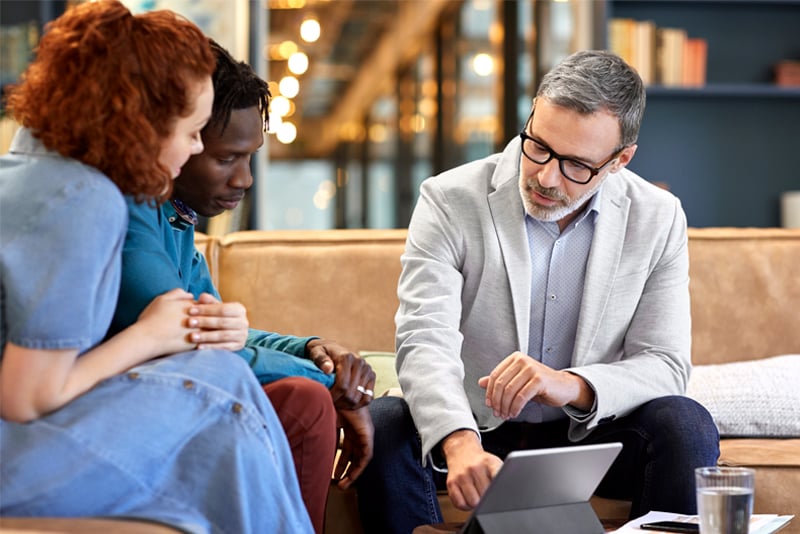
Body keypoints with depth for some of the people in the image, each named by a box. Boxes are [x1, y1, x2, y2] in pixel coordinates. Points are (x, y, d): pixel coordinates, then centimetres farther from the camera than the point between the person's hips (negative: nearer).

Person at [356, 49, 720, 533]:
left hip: (587, 434, 1)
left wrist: (573, 386, -30)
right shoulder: (450, 201, -11)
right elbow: (426, 343, -22)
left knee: (686, 425, -27)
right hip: (475, 431, -1)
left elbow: (666, 366, -8)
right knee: (382, 425, -30)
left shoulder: (659, 220, -5)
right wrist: (462, 443, -43)